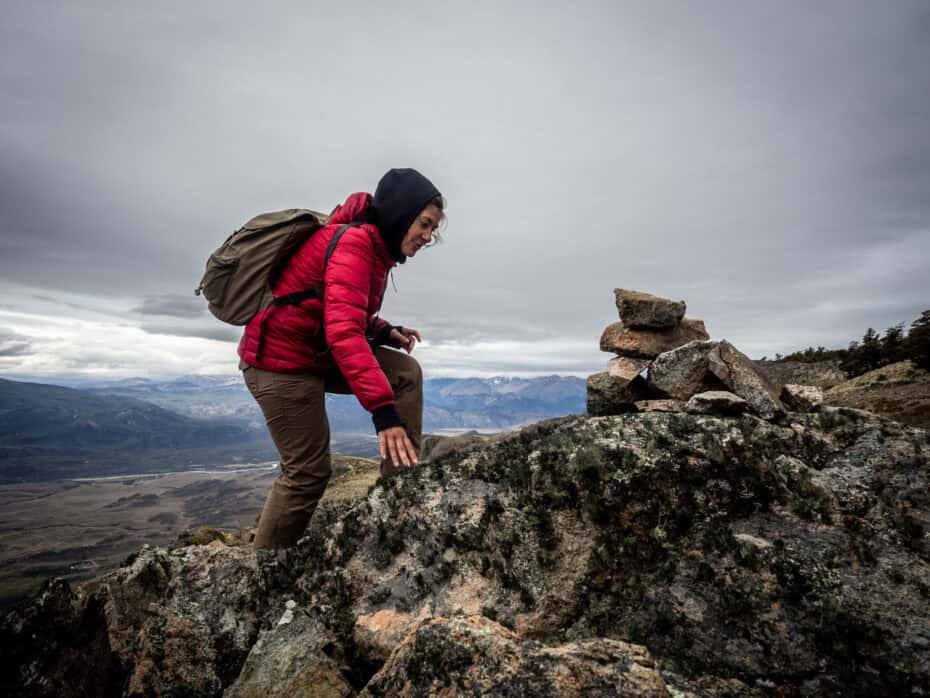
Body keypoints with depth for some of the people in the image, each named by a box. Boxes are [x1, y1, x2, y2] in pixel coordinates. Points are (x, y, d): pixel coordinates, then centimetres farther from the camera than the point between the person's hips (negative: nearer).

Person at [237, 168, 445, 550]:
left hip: (316, 352, 9)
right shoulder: (355, 244, -23)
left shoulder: (373, 245, 7)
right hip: (281, 360, -9)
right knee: (309, 471, -2)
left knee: (406, 372, -3)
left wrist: (384, 331, -2)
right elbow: (344, 332, -36)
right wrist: (383, 410, -42)